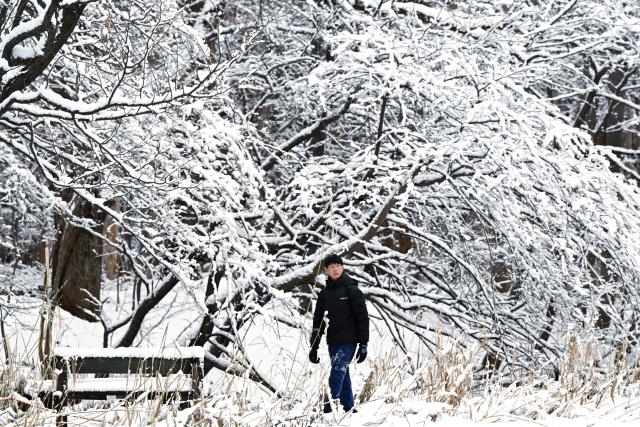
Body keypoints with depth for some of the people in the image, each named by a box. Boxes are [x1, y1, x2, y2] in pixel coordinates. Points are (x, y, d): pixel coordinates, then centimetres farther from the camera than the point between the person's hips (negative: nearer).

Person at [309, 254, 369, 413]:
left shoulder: (352, 291, -4)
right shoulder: (325, 293, 10)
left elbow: (363, 318, -5)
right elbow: (318, 321, 14)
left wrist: (363, 344, -9)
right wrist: (314, 347, 10)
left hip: (348, 341, -6)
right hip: (332, 342, 6)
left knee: (337, 374, -15)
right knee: (342, 374, 10)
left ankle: (328, 408, -20)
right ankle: (348, 407, 18)